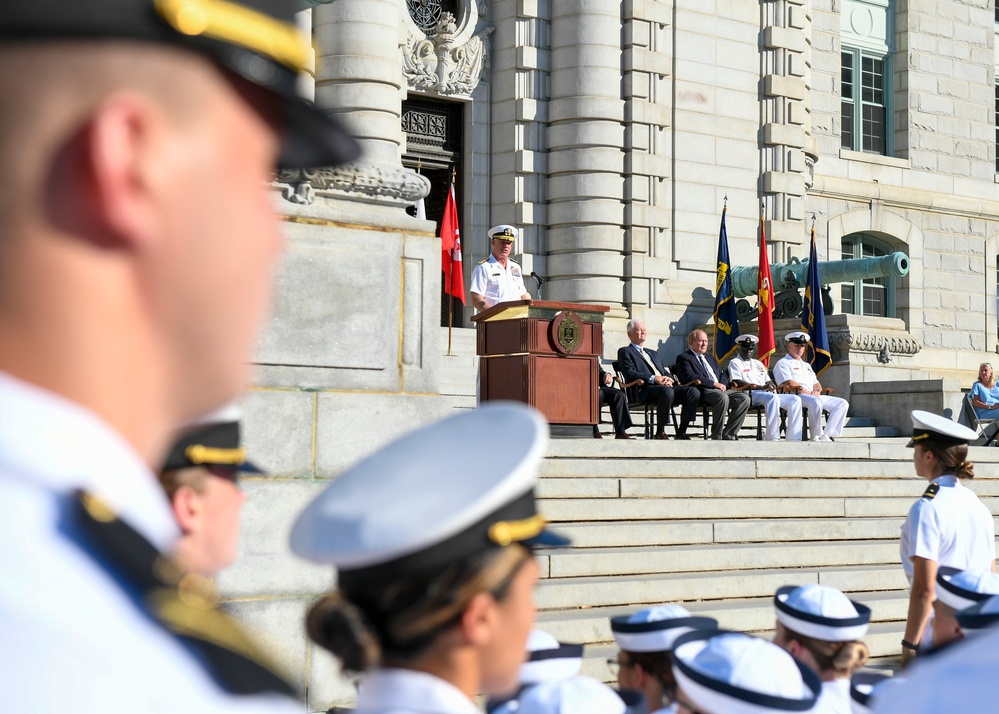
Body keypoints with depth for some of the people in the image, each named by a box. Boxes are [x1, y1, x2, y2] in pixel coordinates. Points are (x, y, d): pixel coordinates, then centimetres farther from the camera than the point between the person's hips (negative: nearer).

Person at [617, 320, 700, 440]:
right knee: (667, 391, -39)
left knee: (693, 392, -18)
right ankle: (660, 432, -28)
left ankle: (681, 432, -16)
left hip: (666, 385, 7)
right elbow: (630, 374, -6)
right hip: (645, 390, -7)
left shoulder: (653, 353, 35)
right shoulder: (625, 352, 11)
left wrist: (669, 379, -2)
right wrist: (653, 379, -17)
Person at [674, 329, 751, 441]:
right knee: (722, 397, -37)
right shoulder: (683, 358, 5)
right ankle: (717, 436, -27)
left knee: (744, 399, -15)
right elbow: (690, 377, -12)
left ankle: (728, 435, -14)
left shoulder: (709, 357, 31)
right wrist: (714, 384, -16)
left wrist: (722, 384, 0)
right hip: (702, 392, -8)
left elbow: (723, 374, 26)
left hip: (720, 390, 8)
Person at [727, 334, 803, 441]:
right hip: (750, 395, -7)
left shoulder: (758, 363, 32)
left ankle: (793, 439, -23)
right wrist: (761, 387, -16)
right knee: (772, 398, -38)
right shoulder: (735, 363, 9)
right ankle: (773, 439, -43)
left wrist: (771, 385, 0)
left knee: (795, 399, -13)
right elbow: (737, 382, -8)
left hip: (768, 394, 7)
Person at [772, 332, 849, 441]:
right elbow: (789, 384, -9)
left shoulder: (806, 365, 33)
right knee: (816, 402, -39)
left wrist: (817, 391, -1)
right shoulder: (783, 363, 7)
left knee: (842, 403, -7)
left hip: (814, 396, 8)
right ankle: (816, 437, -30)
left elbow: (817, 384, 25)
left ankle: (827, 435, -19)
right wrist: (810, 393, -14)